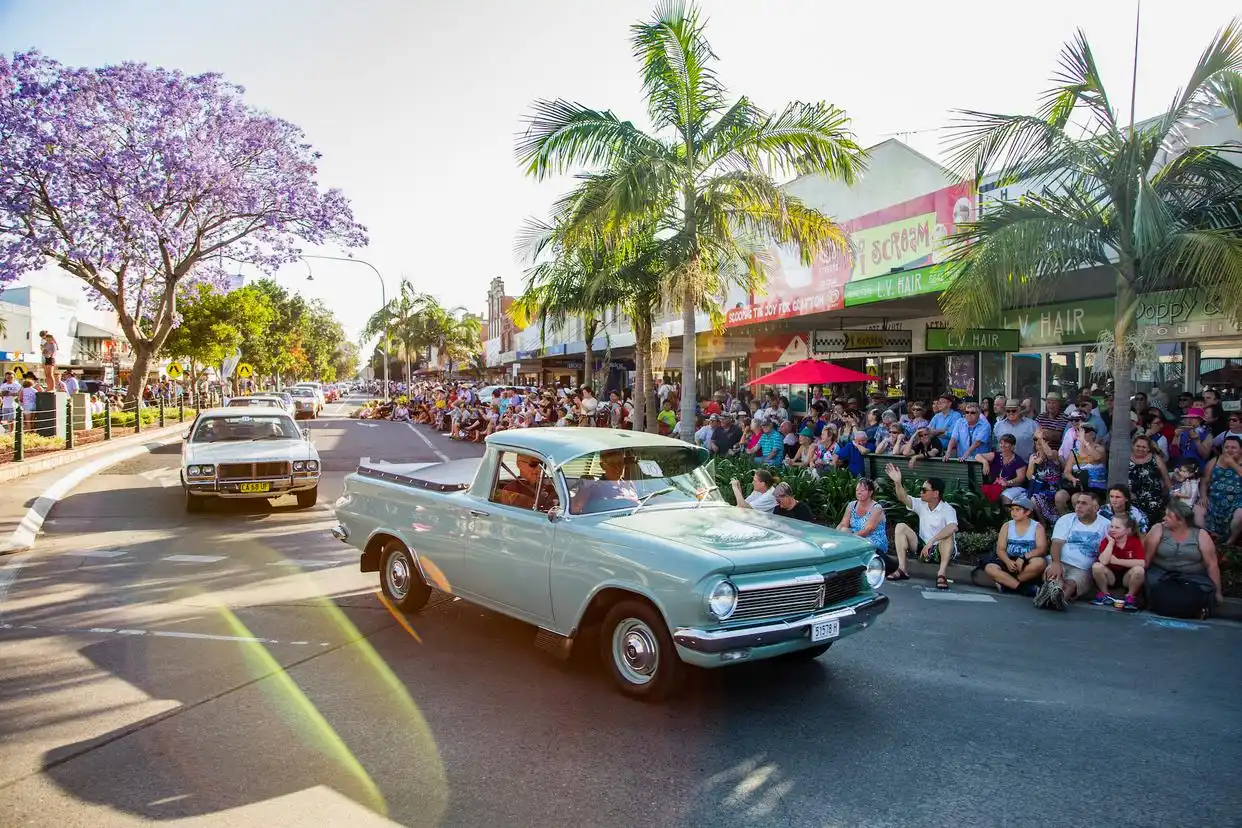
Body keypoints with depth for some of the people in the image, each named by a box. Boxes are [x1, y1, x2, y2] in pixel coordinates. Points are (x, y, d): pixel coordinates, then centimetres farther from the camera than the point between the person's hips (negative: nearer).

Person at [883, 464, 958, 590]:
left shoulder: (947, 509, -17)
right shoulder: (921, 504, 0)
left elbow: (953, 528, -38)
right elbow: (904, 498, -16)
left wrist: (931, 541, -44)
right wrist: (897, 482, -33)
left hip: (942, 550, -5)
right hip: (923, 547, 5)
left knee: (948, 535, -35)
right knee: (901, 527, -11)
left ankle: (941, 574, -33)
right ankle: (902, 570, -17)